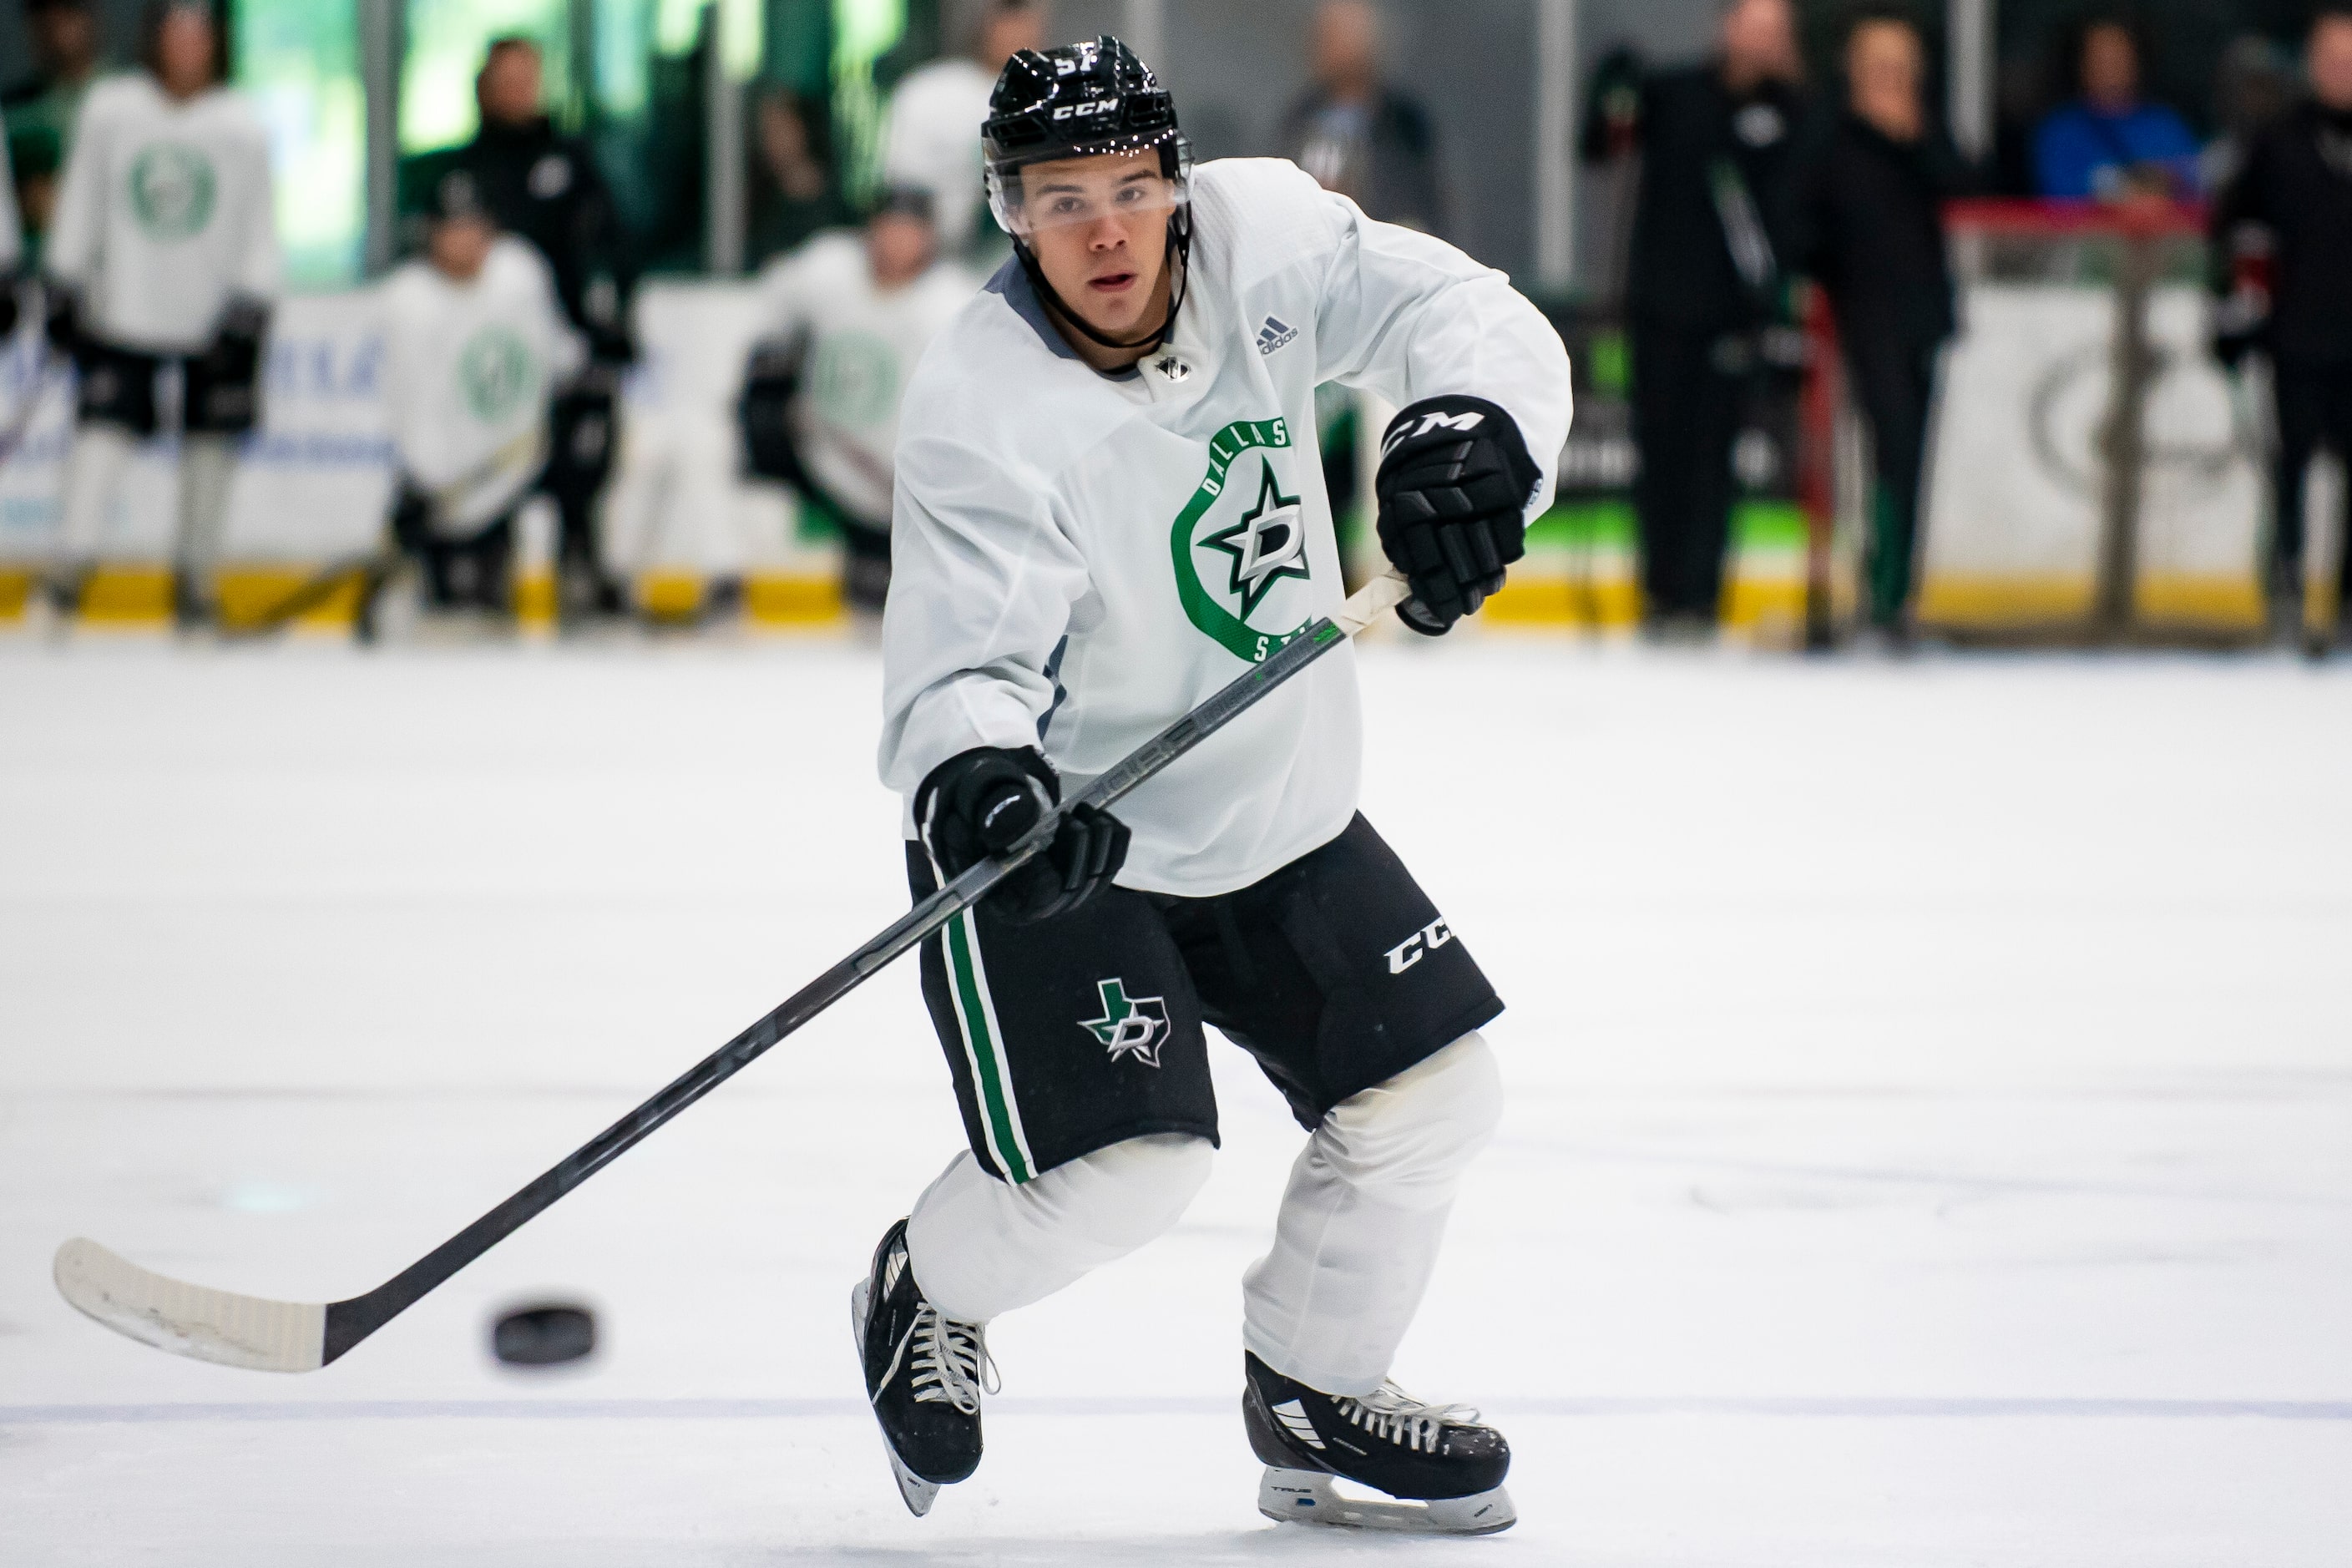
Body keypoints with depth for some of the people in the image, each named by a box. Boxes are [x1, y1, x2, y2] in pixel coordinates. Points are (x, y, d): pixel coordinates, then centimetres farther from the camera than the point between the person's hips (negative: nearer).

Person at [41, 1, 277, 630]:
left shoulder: (243, 128, -2)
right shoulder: (110, 109, 0)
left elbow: (259, 230, 1)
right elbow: (81, 201, 8)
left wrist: (249, 306, -9)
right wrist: (63, 285, 5)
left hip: (214, 314, 0)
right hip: (124, 311, 0)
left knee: (211, 446, 4)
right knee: (104, 430, -10)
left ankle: (195, 578, 16)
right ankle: (70, 569, -10)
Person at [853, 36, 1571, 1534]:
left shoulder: (1259, 237, -13)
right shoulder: (984, 412, -27)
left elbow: (1462, 312, -17)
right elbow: (963, 661, -33)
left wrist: (1470, 426, -40)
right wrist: (973, 777, -56)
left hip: (1276, 812, 6)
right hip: (1055, 839, -6)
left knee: (1432, 1094, 7)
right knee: (1122, 1167, -17)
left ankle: (1315, 1386, 30)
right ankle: (927, 1294, 16)